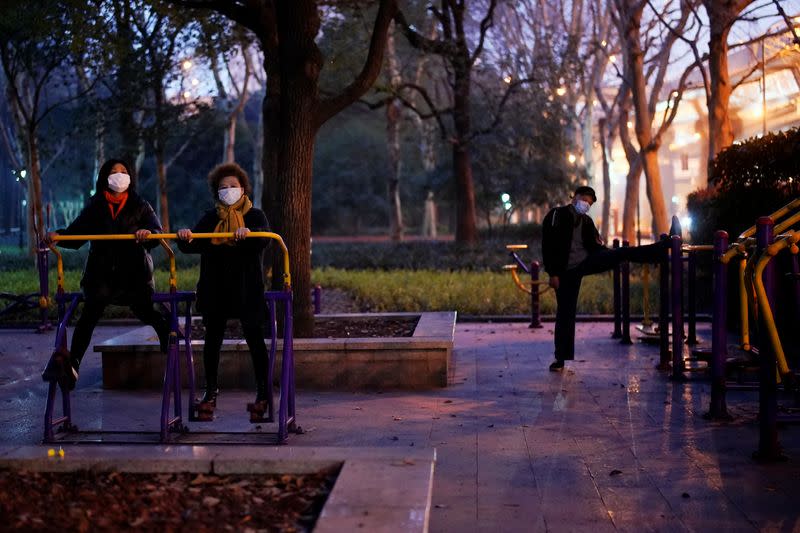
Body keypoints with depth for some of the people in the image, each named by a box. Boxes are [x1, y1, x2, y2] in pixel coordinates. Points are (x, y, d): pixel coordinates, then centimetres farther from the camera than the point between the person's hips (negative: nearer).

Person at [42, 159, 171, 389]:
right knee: (90, 312, -17)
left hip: (135, 273, 0)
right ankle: (72, 363, -24)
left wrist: (148, 233, -29)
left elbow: (157, 231, -5)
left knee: (146, 312, 0)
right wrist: (58, 235, -16)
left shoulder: (140, 206, 8)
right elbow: (75, 232, 6)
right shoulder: (94, 207, 12)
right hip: (101, 272, 0)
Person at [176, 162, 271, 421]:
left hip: (247, 288, -3)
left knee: (254, 338, -2)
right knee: (213, 338, 7)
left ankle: (263, 393, 5)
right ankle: (211, 391, 17)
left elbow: (263, 240, -15)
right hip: (215, 288, 3)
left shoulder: (255, 216, 5)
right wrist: (185, 238, -24)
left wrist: (248, 233, -36)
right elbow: (193, 244, -1)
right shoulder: (211, 218, 12)